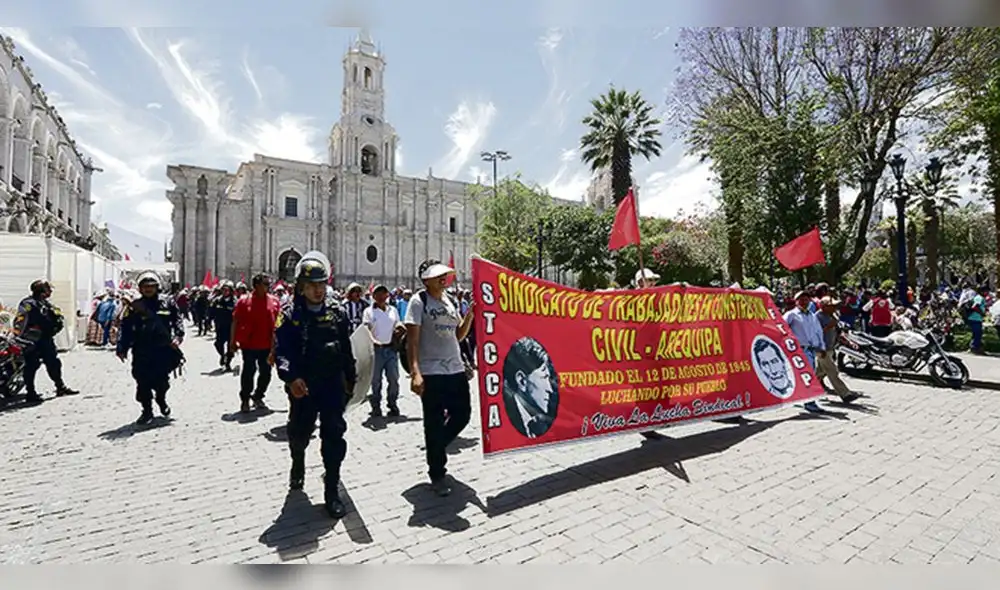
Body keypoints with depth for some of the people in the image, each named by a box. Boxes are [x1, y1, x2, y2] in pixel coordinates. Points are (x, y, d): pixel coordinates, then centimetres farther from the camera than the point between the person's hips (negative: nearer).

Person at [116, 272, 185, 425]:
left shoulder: (167, 302, 4)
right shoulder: (134, 306, 5)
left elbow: (177, 320, 6)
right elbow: (126, 328, 4)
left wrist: (178, 335, -9)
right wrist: (122, 347, -3)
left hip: (163, 348, 0)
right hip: (142, 351, 1)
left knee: (162, 379, 6)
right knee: (143, 382, 1)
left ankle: (161, 400, 35)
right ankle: (147, 411, 14)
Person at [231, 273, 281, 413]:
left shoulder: (274, 301, 2)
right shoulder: (244, 301, -5)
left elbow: (277, 323, 7)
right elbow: (235, 322, -1)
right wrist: (233, 341, -2)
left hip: (266, 345, 3)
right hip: (248, 344, -3)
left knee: (266, 372, 10)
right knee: (249, 371, 3)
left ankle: (258, 397, 29)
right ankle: (245, 399, 19)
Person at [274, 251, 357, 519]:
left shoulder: (337, 313, 2)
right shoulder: (290, 315, -4)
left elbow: (347, 350, 9)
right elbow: (281, 351, -13)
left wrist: (351, 379, 13)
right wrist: (291, 377, -29)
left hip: (333, 385, 1)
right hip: (302, 388, 0)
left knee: (334, 436, -3)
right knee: (299, 433, 18)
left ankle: (332, 492, 9)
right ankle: (298, 465, 52)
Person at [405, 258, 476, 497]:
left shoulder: (450, 300, 11)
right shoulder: (419, 301, -8)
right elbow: (412, 340, -14)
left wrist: (470, 314, 0)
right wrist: (415, 372, -24)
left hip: (456, 369, 7)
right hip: (431, 372, -6)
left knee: (462, 414, 13)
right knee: (434, 424, 4)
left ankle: (435, 448, 38)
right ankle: (437, 475, 21)